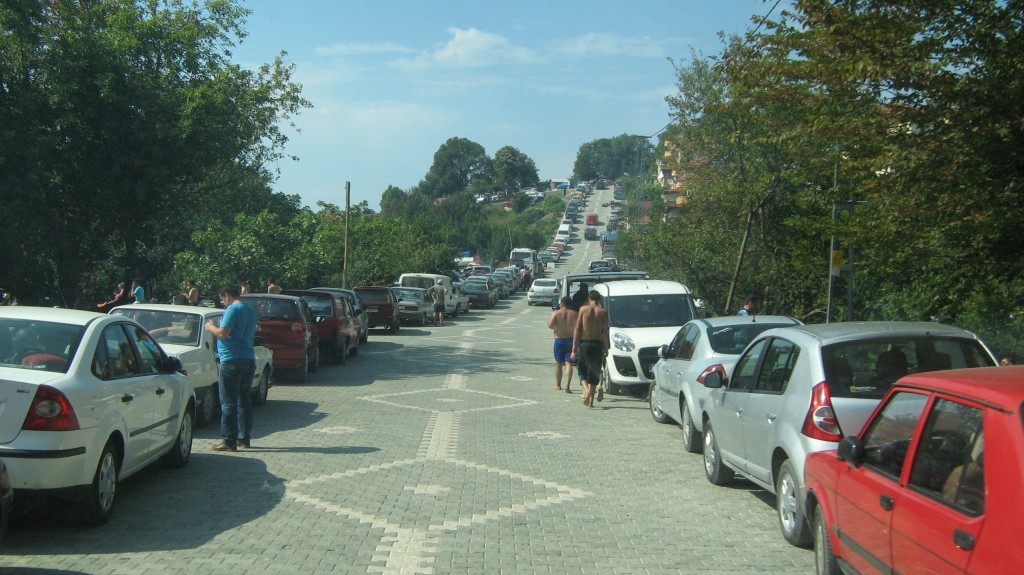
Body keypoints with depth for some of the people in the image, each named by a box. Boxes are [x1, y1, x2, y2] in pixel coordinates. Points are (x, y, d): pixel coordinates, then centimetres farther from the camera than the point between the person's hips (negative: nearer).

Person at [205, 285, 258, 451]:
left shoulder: (232, 309, -10)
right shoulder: (251, 311, 16)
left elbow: (223, 333, -17)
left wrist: (211, 327, 3)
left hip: (232, 360, -9)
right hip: (249, 359, 9)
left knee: (229, 403, -6)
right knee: (244, 400, 14)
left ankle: (229, 441, -7)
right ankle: (244, 438, 18)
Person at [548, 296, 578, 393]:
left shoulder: (556, 313, -4)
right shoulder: (575, 314, 0)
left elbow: (550, 326, -11)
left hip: (559, 340, 0)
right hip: (571, 340, 0)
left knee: (558, 363, 14)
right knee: (569, 363, -3)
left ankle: (558, 384, 24)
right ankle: (567, 386, -15)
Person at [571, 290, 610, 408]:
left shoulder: (583, 309, -2)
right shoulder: (603, 312, 1)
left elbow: (577, 329, -4)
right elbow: (605, 332, -2)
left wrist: (574, 347, -1)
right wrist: (606, 348, 4)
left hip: (584, 343, -1)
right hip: (597, 344, 1)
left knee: (582, 370, 13)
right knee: (594, 372, 11)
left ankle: (586, 390, -13)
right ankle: (591, 401, 7)